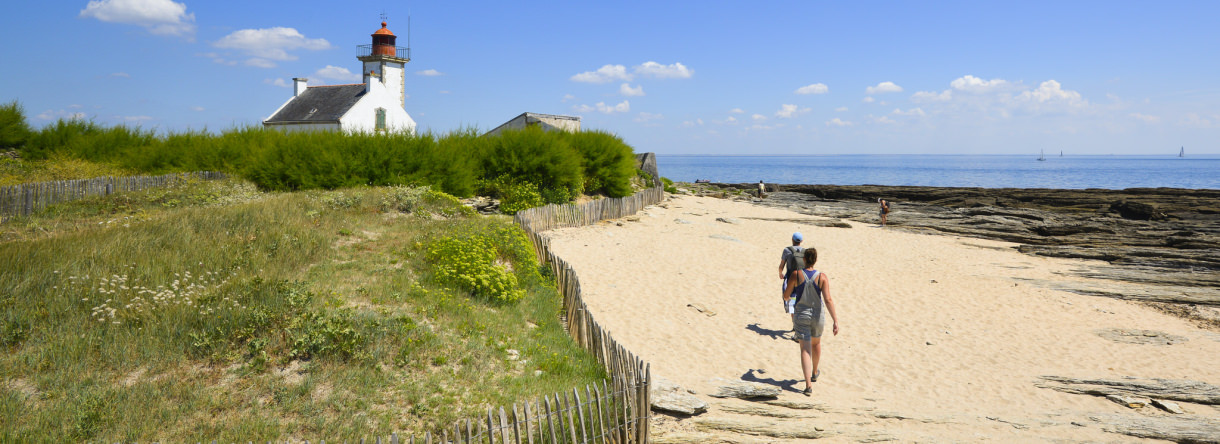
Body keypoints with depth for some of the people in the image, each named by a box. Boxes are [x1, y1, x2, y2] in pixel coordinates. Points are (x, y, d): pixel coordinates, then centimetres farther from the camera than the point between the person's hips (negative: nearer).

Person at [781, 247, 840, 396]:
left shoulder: (796, 274, -11)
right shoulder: (822, 277, -11)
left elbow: (786, 295, -4)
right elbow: (828, 300, -17)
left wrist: (788, 298, 21)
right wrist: (835, 320, -16)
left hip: (801, 315, -2)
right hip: (818, 315, 2)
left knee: (805, 349, -1)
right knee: (816, 343, 27)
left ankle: (809, 385, -13)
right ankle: (814, 373, 49)